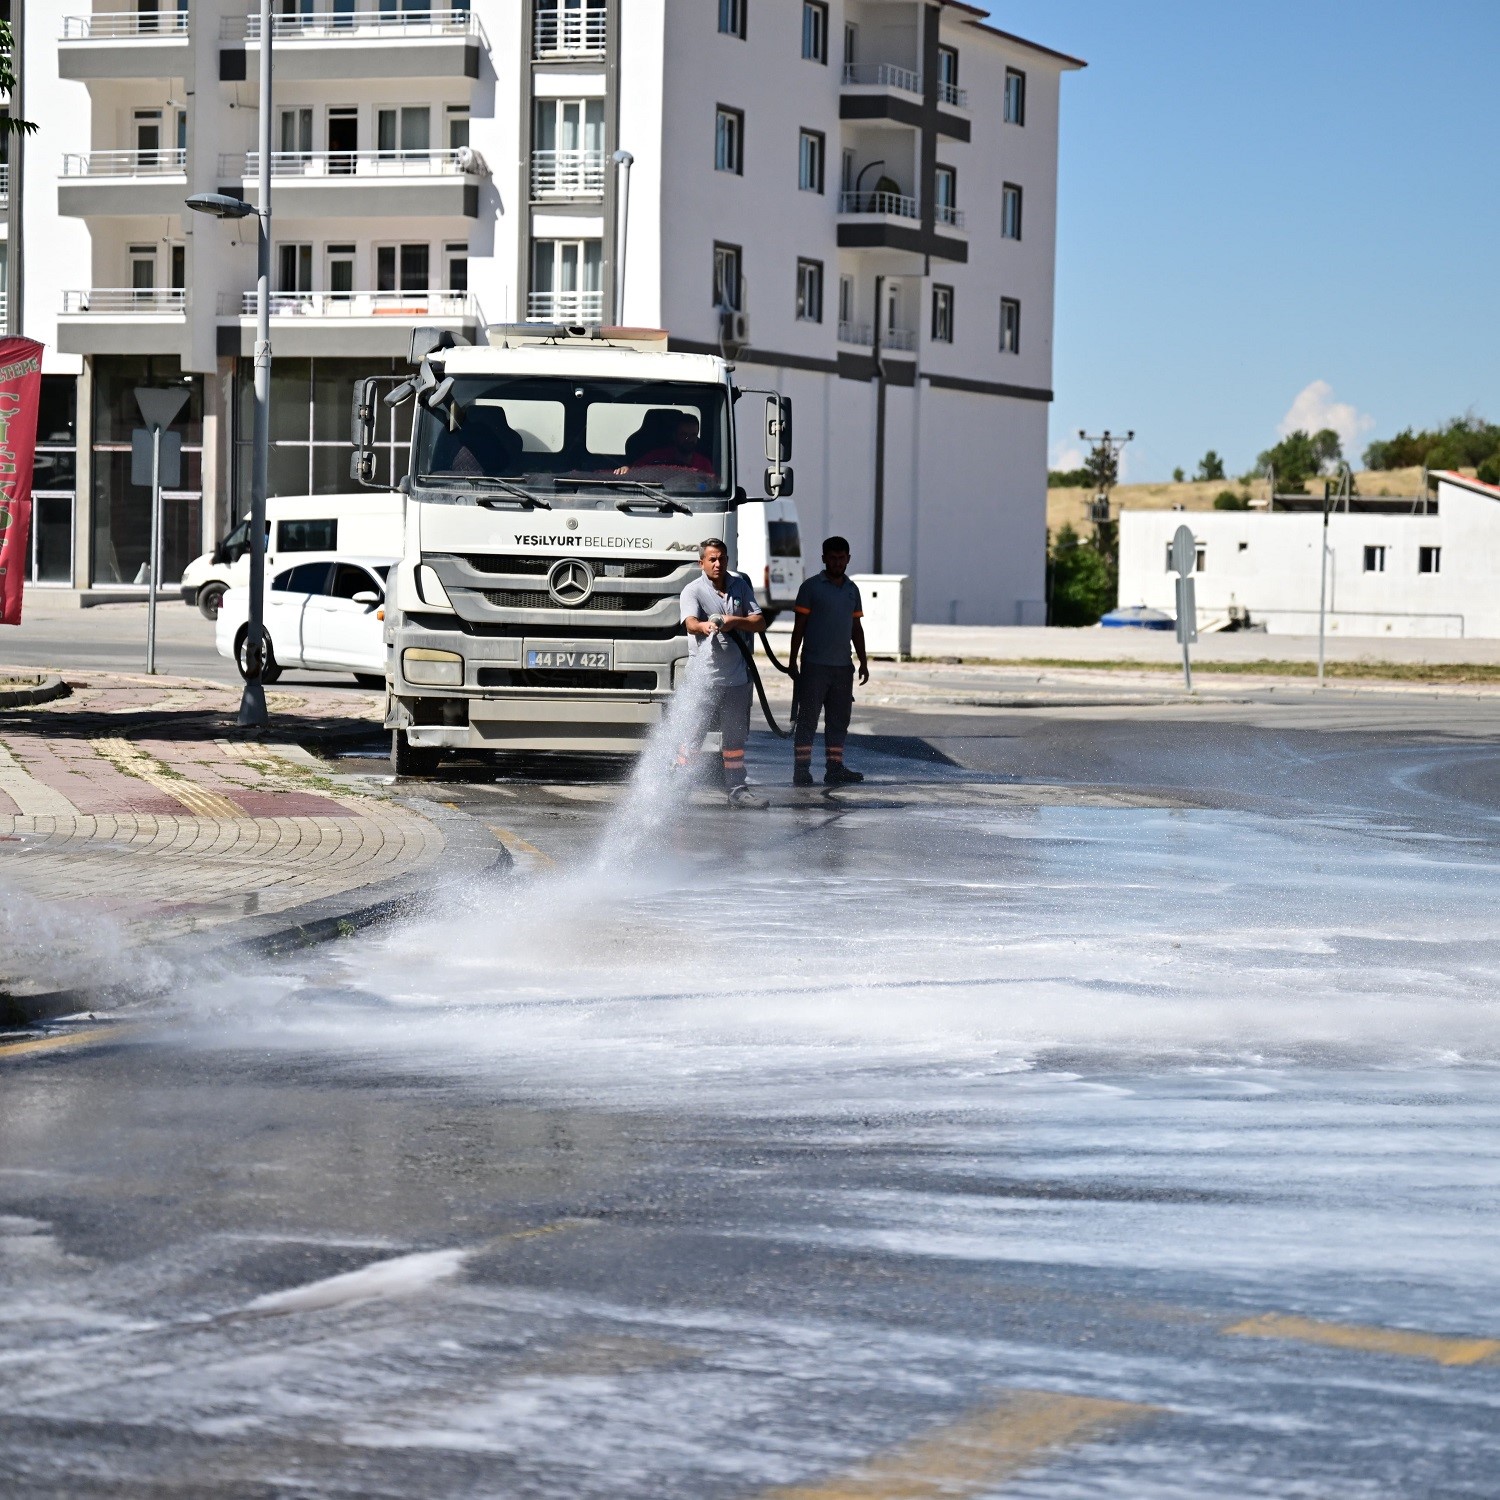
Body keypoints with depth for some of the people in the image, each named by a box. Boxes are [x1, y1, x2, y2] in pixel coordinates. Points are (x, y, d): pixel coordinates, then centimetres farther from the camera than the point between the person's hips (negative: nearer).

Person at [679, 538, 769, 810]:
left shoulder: (740, 584, 10)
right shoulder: (693, 591, -5)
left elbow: (759, 622, 8)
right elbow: (690, 622, -25)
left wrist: (735, 621, -11)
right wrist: (704, 626, -48)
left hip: (736, 674, 5)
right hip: (704, 677, -5)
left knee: (735, 736, 13)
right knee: (694, 736, -5)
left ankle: (737, 790, 21)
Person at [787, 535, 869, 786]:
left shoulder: (852, 589, 13)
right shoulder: (811, 587, -2)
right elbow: (799, 626, -2)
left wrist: (863, 662, 14)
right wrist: (792, 661, -6)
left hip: (843, 666, 5)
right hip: (814, 665, -5)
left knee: (839, 719, 7)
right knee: (807, 719, -4)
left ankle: (834, 768, 12)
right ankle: (801, 770, -3)